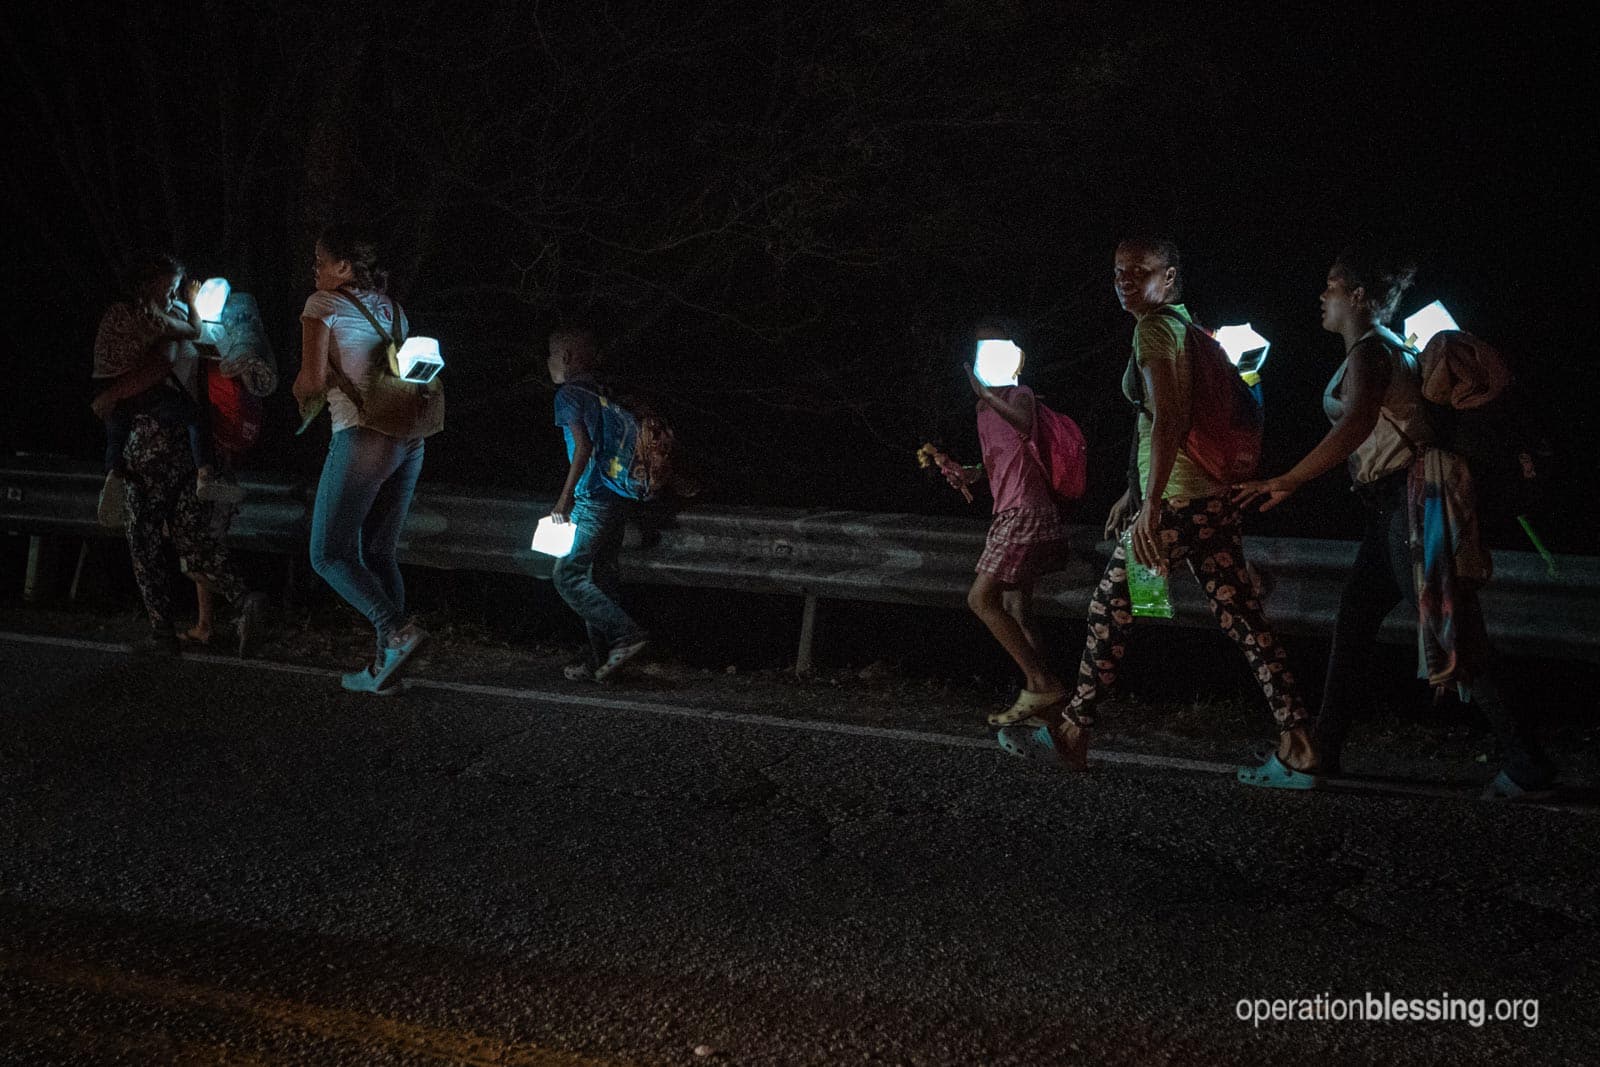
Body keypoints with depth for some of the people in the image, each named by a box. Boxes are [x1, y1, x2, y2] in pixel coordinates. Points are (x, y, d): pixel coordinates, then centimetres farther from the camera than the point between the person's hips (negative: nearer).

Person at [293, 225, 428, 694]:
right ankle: (385, 666, 10)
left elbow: (312, 380, -9)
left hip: (363, 438, -7)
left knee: (330, 555, 0)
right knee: (379, 553, 13)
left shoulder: (323, 304, -2)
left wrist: (301, 394, 11)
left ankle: (395, 630, -19)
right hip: (409, 439, 7)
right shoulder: (389, 307, 18)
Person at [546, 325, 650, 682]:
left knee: (568, 575, -4)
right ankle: (603, 661, 12)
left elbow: (583, 446, -18)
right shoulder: (600, 394, 17)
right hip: (619, 501, 9)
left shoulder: (568, 394, -7)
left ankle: (627, 634, -10)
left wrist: (565, 498, -15)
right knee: (600, 578, 11)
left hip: (593, 501, -9)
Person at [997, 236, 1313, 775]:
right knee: (1241, 618, 4)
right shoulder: (1186, 323, 20)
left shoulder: (1153, 328, -9)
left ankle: (1070, 734, 14)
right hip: (1217, 497, 9)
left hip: (1176, 501, -9)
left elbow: (1169, 417, -22)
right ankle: (1298, 748, 0)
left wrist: (1151, 504, -28)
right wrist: (1133, 493, 32)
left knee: (1109, 610, 4)